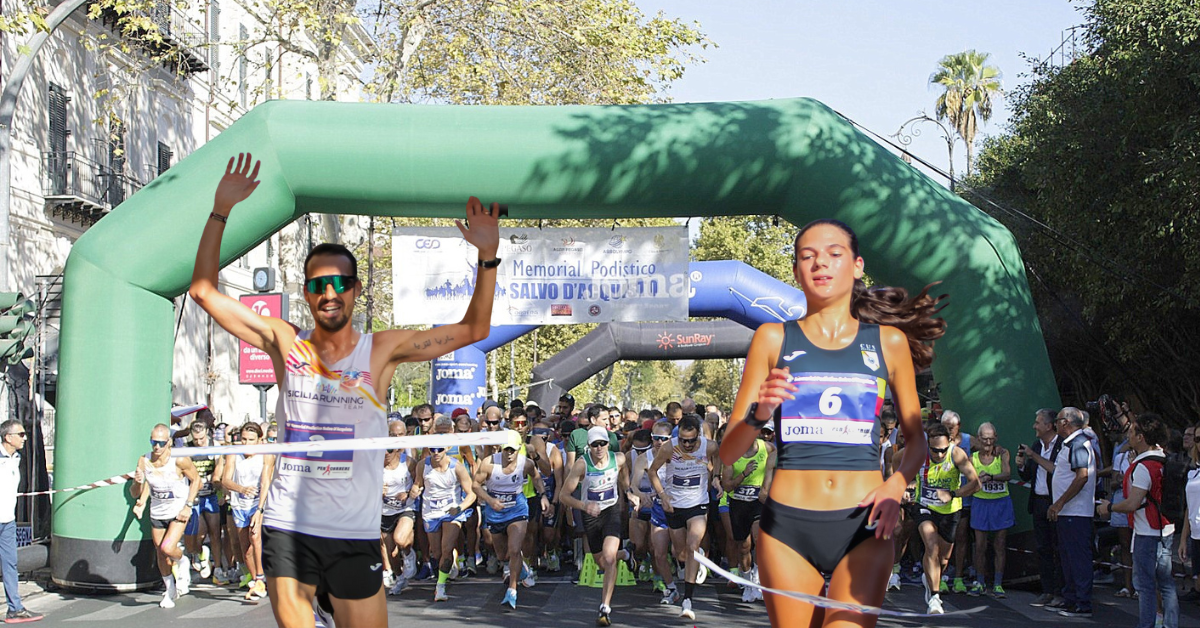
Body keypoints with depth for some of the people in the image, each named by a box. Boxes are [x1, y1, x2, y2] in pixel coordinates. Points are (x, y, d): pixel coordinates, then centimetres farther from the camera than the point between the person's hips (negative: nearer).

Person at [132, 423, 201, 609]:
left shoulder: (179, 460, -21)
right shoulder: (144, 461, -11)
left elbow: (195, 479, -4)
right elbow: (136, 493, -3)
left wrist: (188, 505, -12)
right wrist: (138, 482, -27)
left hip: (179, 512, -4)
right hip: (157, 513, 4)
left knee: (168, 548, -22)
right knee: (161, 556, 12)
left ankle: (183, 562, 13)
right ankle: (170, 590, 35)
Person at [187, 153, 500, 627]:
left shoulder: (382, 350, 0)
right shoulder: (285, 343, 4)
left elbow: (472, 330, -1)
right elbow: (204, 291, 4)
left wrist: (487, 256, -11)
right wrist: (221, 212, -4)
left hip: (355, 534, -1)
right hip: (287, 527, 1)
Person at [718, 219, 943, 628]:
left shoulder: (889, 341, 9)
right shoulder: (773, 339, 7)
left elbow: (916, 437, 18)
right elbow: (728, 453, 6)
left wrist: (896, 486, -2)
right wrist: (759, 412, -15)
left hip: (863, 525, 0)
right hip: (787, 522, 1)